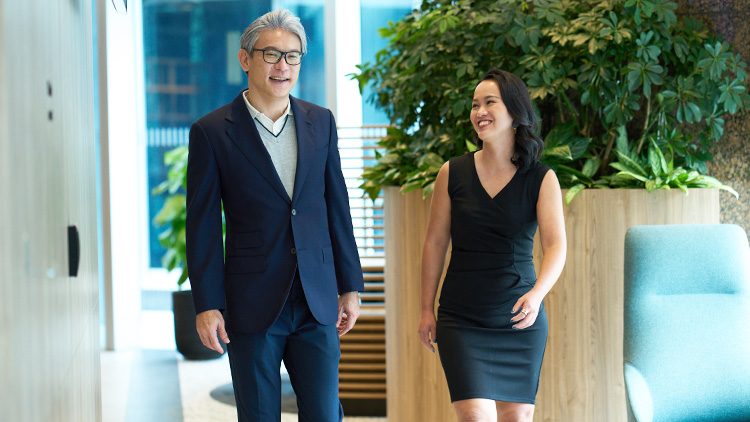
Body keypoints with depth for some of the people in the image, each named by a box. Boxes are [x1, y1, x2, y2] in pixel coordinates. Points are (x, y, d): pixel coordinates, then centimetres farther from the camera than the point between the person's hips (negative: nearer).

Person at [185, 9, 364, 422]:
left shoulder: (320, 122, 7)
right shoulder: (211, 132, -4)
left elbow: (337, 207, 11)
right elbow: (202, 226, -4)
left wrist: (350, 285, 10)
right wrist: (207, 305, -8)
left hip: (317, 300, 3)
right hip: (252, 306, -3)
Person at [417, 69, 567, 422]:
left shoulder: (542, 179, -2)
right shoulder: (452, 173, 0)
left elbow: (556, 245, -10)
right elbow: (435, 242, 6)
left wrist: (536, 294, -28)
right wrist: (427, 309, 5)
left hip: (520, 318, 1)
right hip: (460, 321, -1)